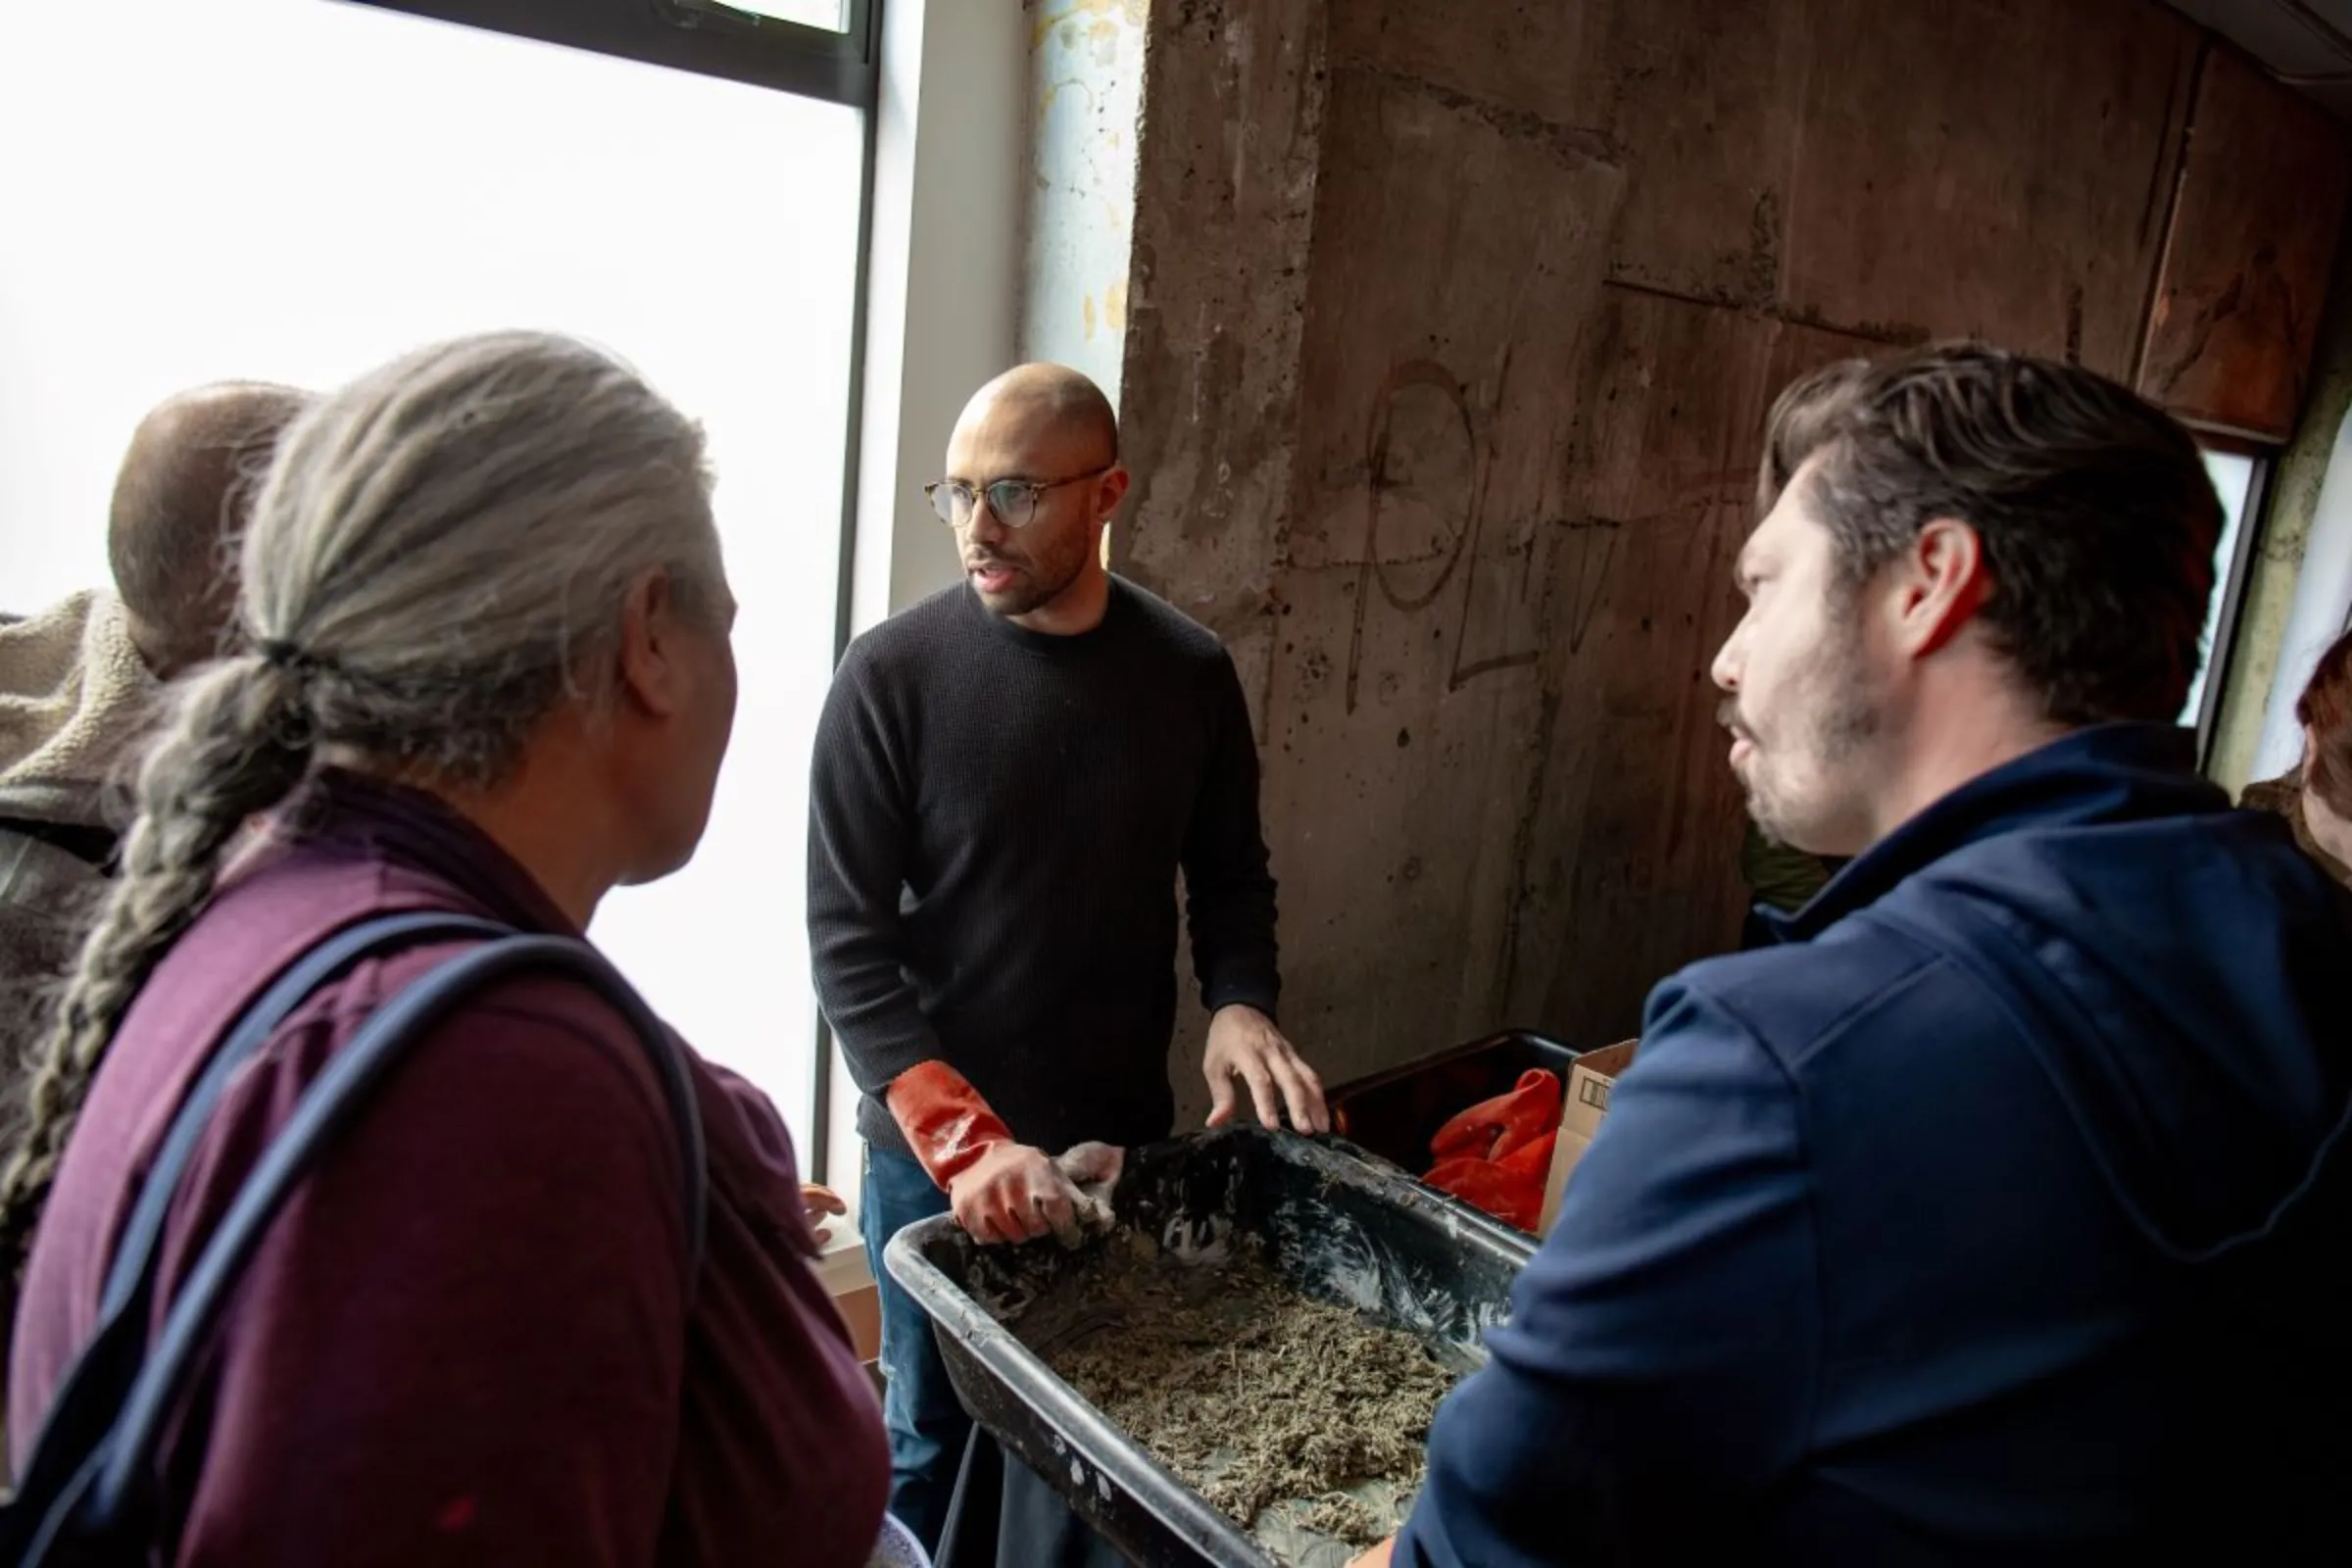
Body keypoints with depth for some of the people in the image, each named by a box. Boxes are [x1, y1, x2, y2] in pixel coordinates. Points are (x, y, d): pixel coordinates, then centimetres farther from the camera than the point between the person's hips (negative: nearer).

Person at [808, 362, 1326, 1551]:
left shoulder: (1191, 672, -4)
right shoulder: (892, 675, -13)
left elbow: (1228, 874, 8)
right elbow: (847, 942, -14)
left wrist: (1239, 1005, -13)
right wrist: (963, 1139, -25)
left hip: (1126, 1137, 3)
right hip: (936, 1155, -2)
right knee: (933, 1442, 16)